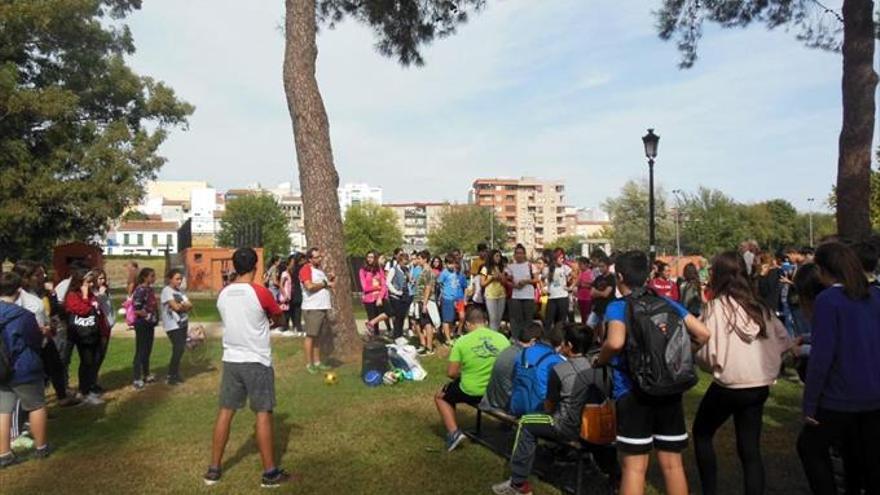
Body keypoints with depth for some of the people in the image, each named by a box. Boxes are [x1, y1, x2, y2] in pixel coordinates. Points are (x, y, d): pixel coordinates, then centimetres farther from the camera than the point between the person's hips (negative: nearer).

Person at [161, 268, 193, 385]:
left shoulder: (180, 291, 14)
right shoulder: (166, 290, -7)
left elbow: (190, 305, 6)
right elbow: (175, 306, -16)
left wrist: (181, 305, -11)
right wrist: (185, 305, 2)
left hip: (183, 324, 7)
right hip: (172, 325, -7)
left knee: (180, 349, 6)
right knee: (178, 349, -11)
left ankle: (176, 373, 19)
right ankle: (170, 376, -1)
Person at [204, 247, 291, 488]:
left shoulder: (223, 294, 2)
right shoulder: (260, 292, -14)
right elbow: (278, 317, 3)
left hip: (230, 360, 5)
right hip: (257, 361, -5)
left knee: (225, 412, 12)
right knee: (263, 414, 1)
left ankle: (214, 469, 20)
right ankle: (270, 473, 8)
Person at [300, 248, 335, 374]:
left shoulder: (321, 269, 19)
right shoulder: (306, 269, -7)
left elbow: (330, 284, 28)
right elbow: (309, 286, -21)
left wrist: (331, 278, 6)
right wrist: (325, 283, -9)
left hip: (324, 307, 8)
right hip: (312, 308, -8)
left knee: (318, 336, 11)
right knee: (311, 335, -4)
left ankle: (317, 362, 18)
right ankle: (309, 364, 1)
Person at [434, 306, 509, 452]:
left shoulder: (462, 341, -12)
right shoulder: (502, 339, -4)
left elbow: (451, 373, -10)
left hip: (470, 392, -4)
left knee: (440, 397, 24)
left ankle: (454, 432, 7)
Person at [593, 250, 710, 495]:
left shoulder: (618, 307, -9)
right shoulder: (668, 303, 5)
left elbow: (615, 342, -27)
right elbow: (703, 333, 2)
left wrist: (599, 361, -9)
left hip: (633, 392, -4)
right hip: (669, 390, 5)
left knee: (634, 466, 3)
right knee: (673, 463, 15)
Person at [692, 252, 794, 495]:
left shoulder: (717, 305, -11)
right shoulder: (758, 305, 7)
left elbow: (710, 354, -18)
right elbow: (783, 340, 10)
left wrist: (697, 354, 2)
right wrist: (765, 365, 14)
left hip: (730, 385, -5)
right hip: (760, 386, 5)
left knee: (702, 433, 18)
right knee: (750, 448, 14)